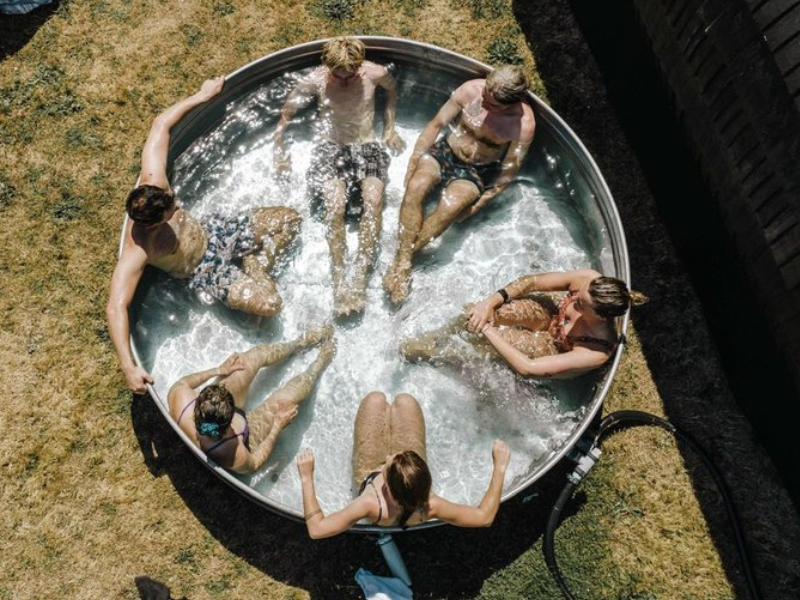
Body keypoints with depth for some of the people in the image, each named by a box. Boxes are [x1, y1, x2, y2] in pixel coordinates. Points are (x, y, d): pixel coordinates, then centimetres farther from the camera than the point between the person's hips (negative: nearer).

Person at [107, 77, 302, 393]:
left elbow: (160, 125, -16)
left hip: (213, 232, 5)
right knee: (269, 303, -24)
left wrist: (202, 95, -15)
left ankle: (257, 267, 17)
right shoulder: (138, 250, -37)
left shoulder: (152, 183, -26)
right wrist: (129, 367, -49)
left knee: (289, 219, 1)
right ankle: (252, 269, 8)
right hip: (205, 273, -5)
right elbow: (116, 308, -42)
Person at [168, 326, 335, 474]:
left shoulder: (179, 397, -38)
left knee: (256, 355, 0)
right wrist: (277, 426, -15)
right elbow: (254, 464, -19)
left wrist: (218, 371, -8)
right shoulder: (233, 455, -44)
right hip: (245, 437, -4)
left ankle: (301, 343, 31)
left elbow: (180, 382, -11)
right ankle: (321, 360, 23)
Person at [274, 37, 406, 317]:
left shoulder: (375, 74, -4)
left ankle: (360, 277, -33)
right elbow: (286, 114, 6)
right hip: (331, 150, -1)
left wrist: (390, 128, 15)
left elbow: (392, 90, 20)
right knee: (336, 204, -30)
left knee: (373, 201, -30)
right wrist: (280, 152, 3)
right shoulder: (315, 81, -7)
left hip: (368, 148, 1)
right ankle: (338, 281, -32)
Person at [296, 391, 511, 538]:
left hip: (368, 475, -1)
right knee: (404, 400, 15)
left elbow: (316, 528, -48)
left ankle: (387, 414, 53)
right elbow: (484, 517, -34)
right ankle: (391, 414, 56)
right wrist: (499, 467, -34)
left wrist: (306, 478, -43)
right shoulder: (429, 507, -45)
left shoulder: (370, 505, -51)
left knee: (375, 399, 12)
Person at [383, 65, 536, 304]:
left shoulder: (524, 123, -21)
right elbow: (436, 124, -4)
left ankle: (400, 259, -20)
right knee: (416, 186, -29)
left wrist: (478, 205, -12)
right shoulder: (471, 90, -16)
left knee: (450, 206, -32)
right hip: (445, 151, 2)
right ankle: (404, 264, -27)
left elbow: (508, 171, -11)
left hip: (478, 171, -2)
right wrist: (413, 161, -6)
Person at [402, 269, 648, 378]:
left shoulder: (598, 351, -40)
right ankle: (445, 332, 5)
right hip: (549, 318, 4)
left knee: (484, 342, -26)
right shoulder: (588, 280, -31)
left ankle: (438, 352, 4)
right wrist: (491, 302, -35)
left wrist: (487, 330, -39)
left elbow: (528, 368, -40)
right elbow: (532, 281, -22)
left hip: (552, 351, -4)